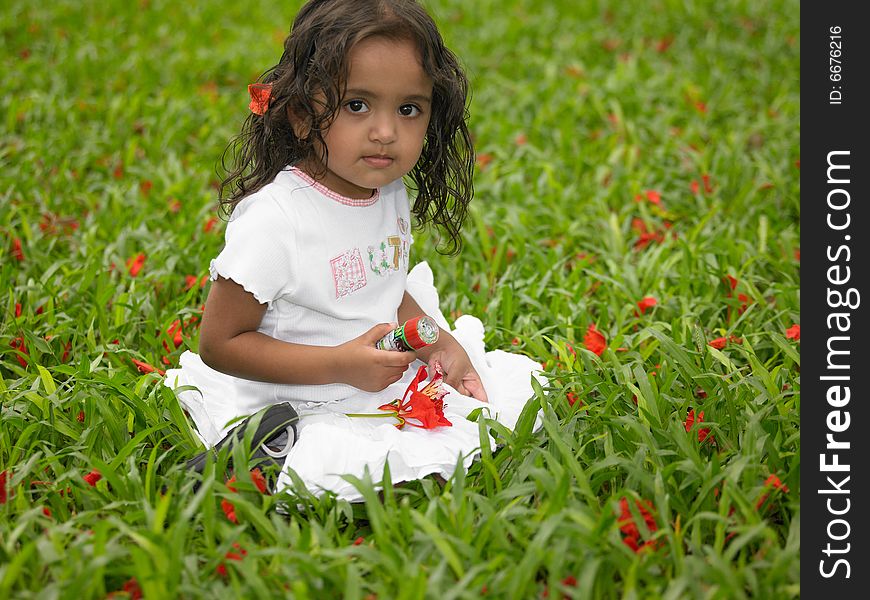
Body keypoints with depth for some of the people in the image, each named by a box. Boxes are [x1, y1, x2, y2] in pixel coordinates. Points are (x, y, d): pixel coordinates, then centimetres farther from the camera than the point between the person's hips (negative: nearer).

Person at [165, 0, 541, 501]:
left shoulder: (392, 193, 1)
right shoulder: (273, 219, -23)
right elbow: (220, 343, -18)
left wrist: (440, 344, -1)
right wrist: (339, 365, -25)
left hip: (389, 383, 7)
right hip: (302, 412, -7)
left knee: (517, 376, 4)